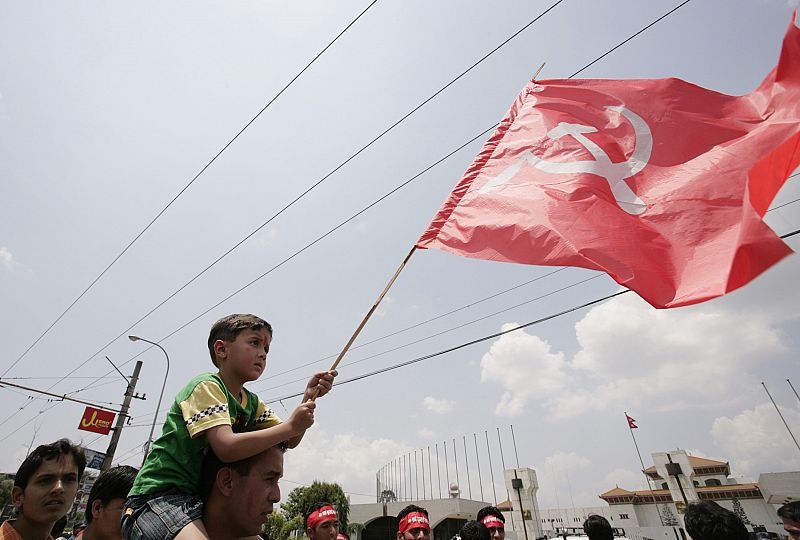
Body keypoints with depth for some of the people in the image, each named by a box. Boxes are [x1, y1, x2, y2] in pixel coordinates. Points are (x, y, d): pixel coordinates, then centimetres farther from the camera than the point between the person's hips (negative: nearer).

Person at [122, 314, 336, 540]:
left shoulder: (252, 403, 10)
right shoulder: (206, 386, -15)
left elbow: (288, 441, 4)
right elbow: (227, 448, -28)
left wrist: (309, 398, -9)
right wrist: (290, 426, -24)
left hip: (201, 501, 9)